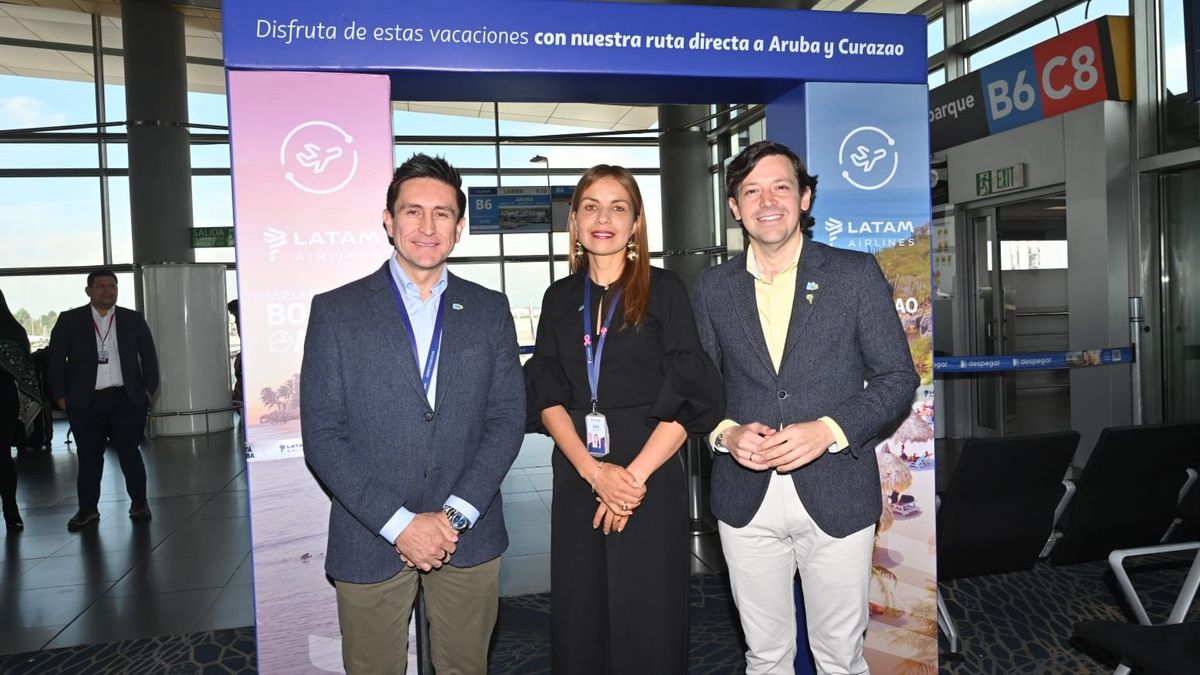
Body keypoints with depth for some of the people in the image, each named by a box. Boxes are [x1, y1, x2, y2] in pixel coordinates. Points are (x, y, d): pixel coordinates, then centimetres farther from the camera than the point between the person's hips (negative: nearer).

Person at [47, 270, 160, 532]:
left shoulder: (133, 319, 6)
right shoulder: (69, 320, 3)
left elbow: (149, 355, 9)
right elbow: (54, 358, 3)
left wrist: (148, 390, 1)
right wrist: (61, 396, -2)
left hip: (127, 400, 0)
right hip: (85, 402, 0)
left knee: (130, 452, 3)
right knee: (89, 457, 6)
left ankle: (139, 502, 18)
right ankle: (88, 509, 17)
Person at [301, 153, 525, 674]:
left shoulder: (490, 310, 4)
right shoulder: (336, 311, -3)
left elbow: (507, 418, 0)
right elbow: (322, 436, -6)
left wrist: (455, 516, -10)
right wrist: (399, 523, -13)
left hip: (469, 537, 2)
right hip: (370, 540, -1)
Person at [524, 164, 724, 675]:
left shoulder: (663, 290, -1)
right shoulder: (560, 298, 9)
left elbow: (692, 398, -7)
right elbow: (546, 397, 2)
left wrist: (634, 476, -13)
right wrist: (593, 471, -13)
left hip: (649, 481, -3)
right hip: (576, 477, 3)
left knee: (647, 623, 6)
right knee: (579, 622, 11)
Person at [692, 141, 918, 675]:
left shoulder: (856, 274, -2)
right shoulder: (714, 287, 5)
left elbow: (897, 377, -2)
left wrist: (828, 430, -17)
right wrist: (726, 432, -10)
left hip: (836, 495, -1)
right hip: (745, 500, 2)